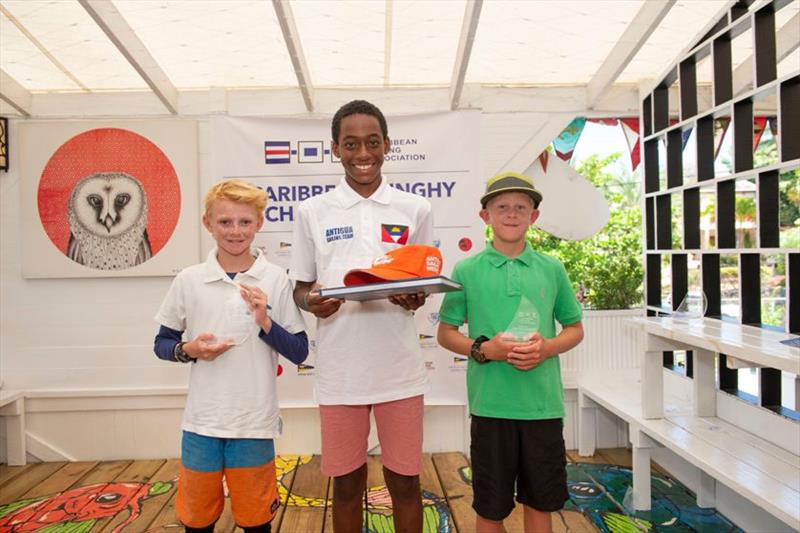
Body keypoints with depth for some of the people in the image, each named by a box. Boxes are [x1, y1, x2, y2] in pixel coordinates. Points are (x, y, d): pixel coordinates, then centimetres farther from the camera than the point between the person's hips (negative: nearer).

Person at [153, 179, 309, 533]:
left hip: (255, 422, -1)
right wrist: (189, 349, -12)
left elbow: (299, 353, -3)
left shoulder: (276, 280, -5)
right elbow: (162, 344, 7)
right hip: (201, 421, 1)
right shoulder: (188, 280, -2)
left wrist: (265, 322, -18)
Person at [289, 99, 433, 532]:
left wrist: (415, 298, -13)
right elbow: (299, 287, 8)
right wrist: (311, 300, -15)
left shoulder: (415, 209, 4)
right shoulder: (312, 211, 3)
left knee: (404, 481, 12)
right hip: (339, 371, 0)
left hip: (399, 369, 0)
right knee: (346, 483, 14)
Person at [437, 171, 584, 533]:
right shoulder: (467, 270, -1)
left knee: (540, 502, 16)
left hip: (543, 404, 2)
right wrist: (485, 349, -14)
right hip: (490, 404, -1)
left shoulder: (552, 269, 4)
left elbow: (575, 329, 11)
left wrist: (547, 348, -9)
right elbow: (445, 334, 3)